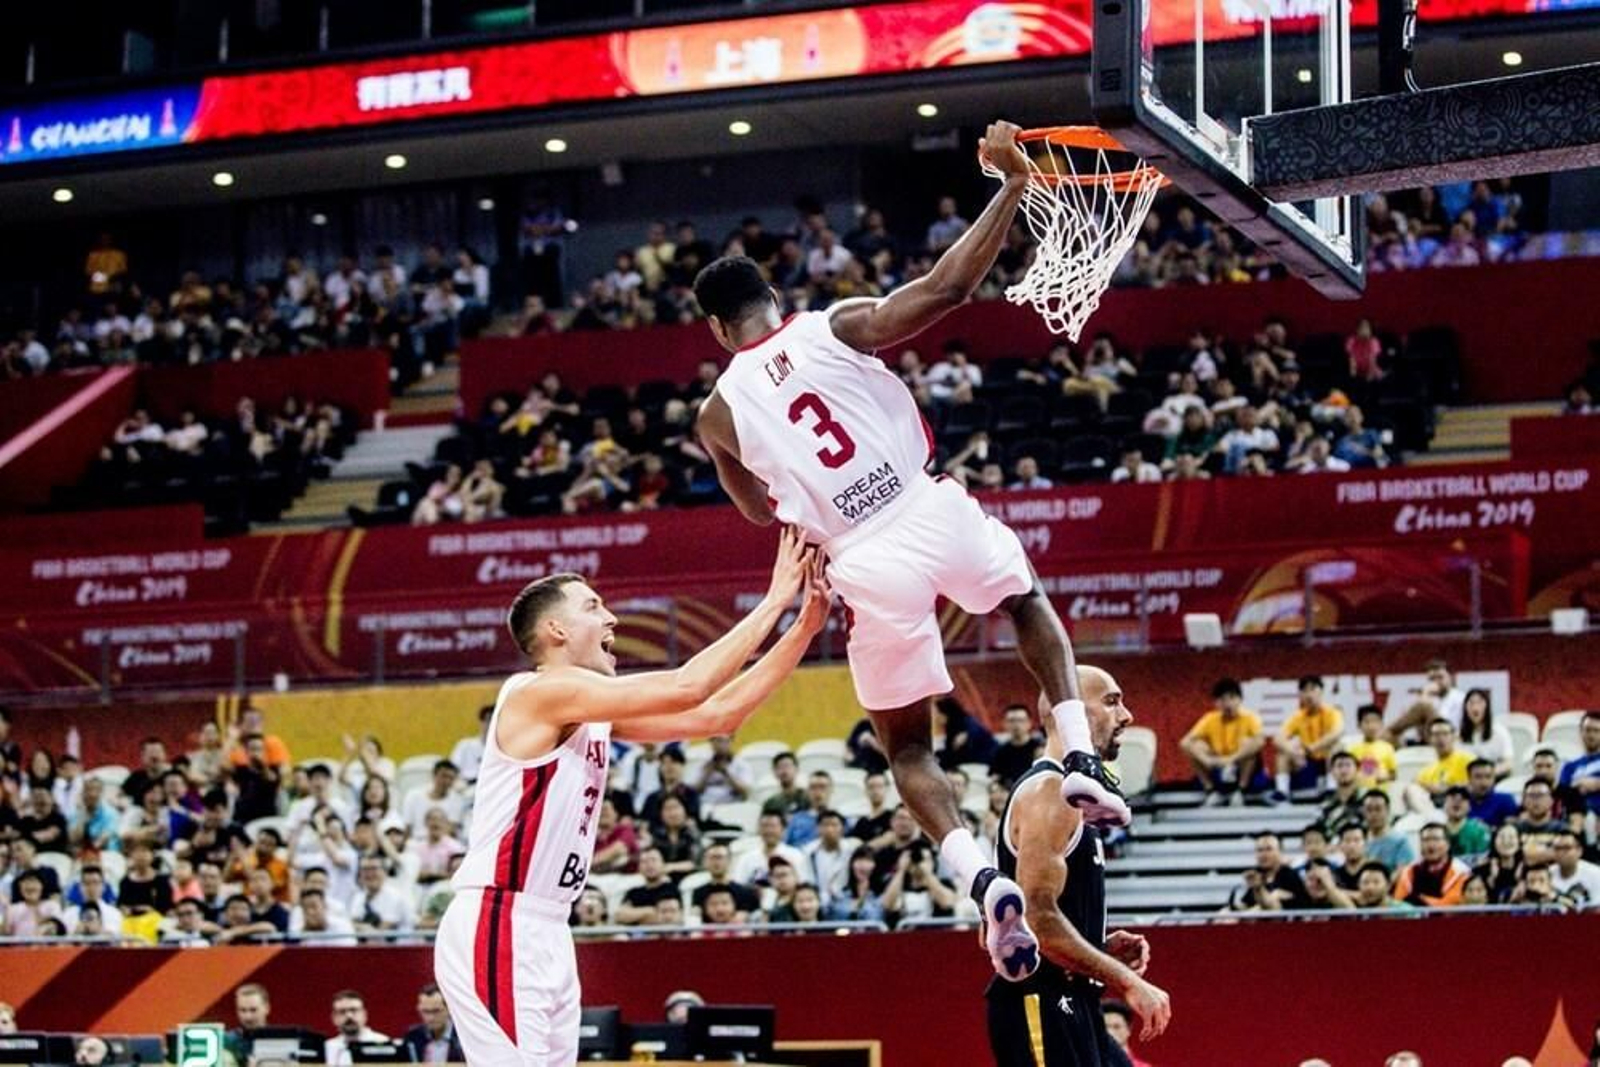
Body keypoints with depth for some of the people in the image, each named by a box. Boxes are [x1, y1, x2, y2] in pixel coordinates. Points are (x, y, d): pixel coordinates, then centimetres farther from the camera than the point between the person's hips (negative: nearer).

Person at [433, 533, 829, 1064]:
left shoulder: (599, 714, 15)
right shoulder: (541, 691, -13)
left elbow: (716, 715, 13)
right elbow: (686, 688, -20)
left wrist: (804, 627, 7)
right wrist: (772, 602, -12)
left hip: (544, 934, 10)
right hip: (497, 929, -10)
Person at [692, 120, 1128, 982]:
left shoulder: (718, 415, 7)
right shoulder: (837, 326, 2)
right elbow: (949, 285, -9)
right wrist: (1012, 185, -4)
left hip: (867, 564, 0)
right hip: (935, 514, 0)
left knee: (905, 748, 19)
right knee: (1029, 602, 35)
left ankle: (982, 880, -5)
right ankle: (1080, 761, 15)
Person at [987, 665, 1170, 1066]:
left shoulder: (1066, 795, 19)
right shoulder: (1048, 790, -12)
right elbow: (1038, 919, -22)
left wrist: (1104, 949, 10)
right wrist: (1126, 981, -18)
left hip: (1069, 1005, 11)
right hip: (1041, 1006, -11)